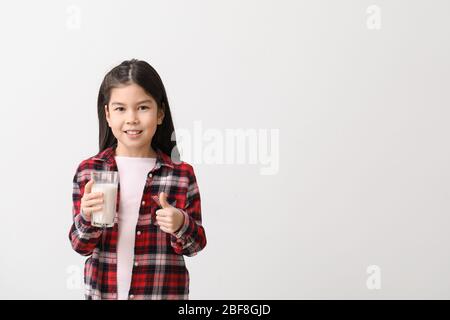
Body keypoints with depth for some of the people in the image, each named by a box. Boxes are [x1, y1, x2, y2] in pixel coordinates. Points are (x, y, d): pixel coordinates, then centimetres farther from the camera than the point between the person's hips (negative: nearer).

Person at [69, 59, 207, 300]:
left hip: (165, 292, -1)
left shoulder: (182, 174, -9)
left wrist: (180, 226, -22)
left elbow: (194, 246, -2)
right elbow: (81, 246, -2)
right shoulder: (88, 171, -5)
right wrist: (86, 218, -21)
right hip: (102, 291, 1)